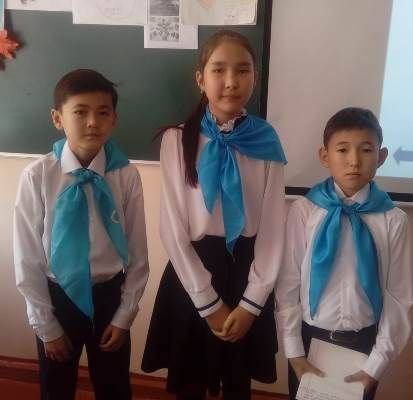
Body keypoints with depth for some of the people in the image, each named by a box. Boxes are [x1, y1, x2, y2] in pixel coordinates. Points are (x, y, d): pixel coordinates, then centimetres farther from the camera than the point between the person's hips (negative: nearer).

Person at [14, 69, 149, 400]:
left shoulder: (126, 176, -15)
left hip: (110, 294, 1)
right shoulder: (36, 177, -18)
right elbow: (28, 260, -9)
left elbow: (138, 253, -5)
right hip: (58, 295, 0)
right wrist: (46, 324, -4)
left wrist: (124, 315, -2)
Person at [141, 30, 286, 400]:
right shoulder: (177, 140, -9)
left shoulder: (266, 141, -4)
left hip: (247, 270, 2)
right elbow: (173, 228, -10)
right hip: (192, 272, -1)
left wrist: (251, 303, -8)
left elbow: (273, 228, -4)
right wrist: (208, 303, -9)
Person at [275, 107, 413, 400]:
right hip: (310, 334, 0)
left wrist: (376, 364, -4)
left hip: (364, 340, 1)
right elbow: (288, 284, -9)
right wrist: (294, 351, -6)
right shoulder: (303, 211, -15)